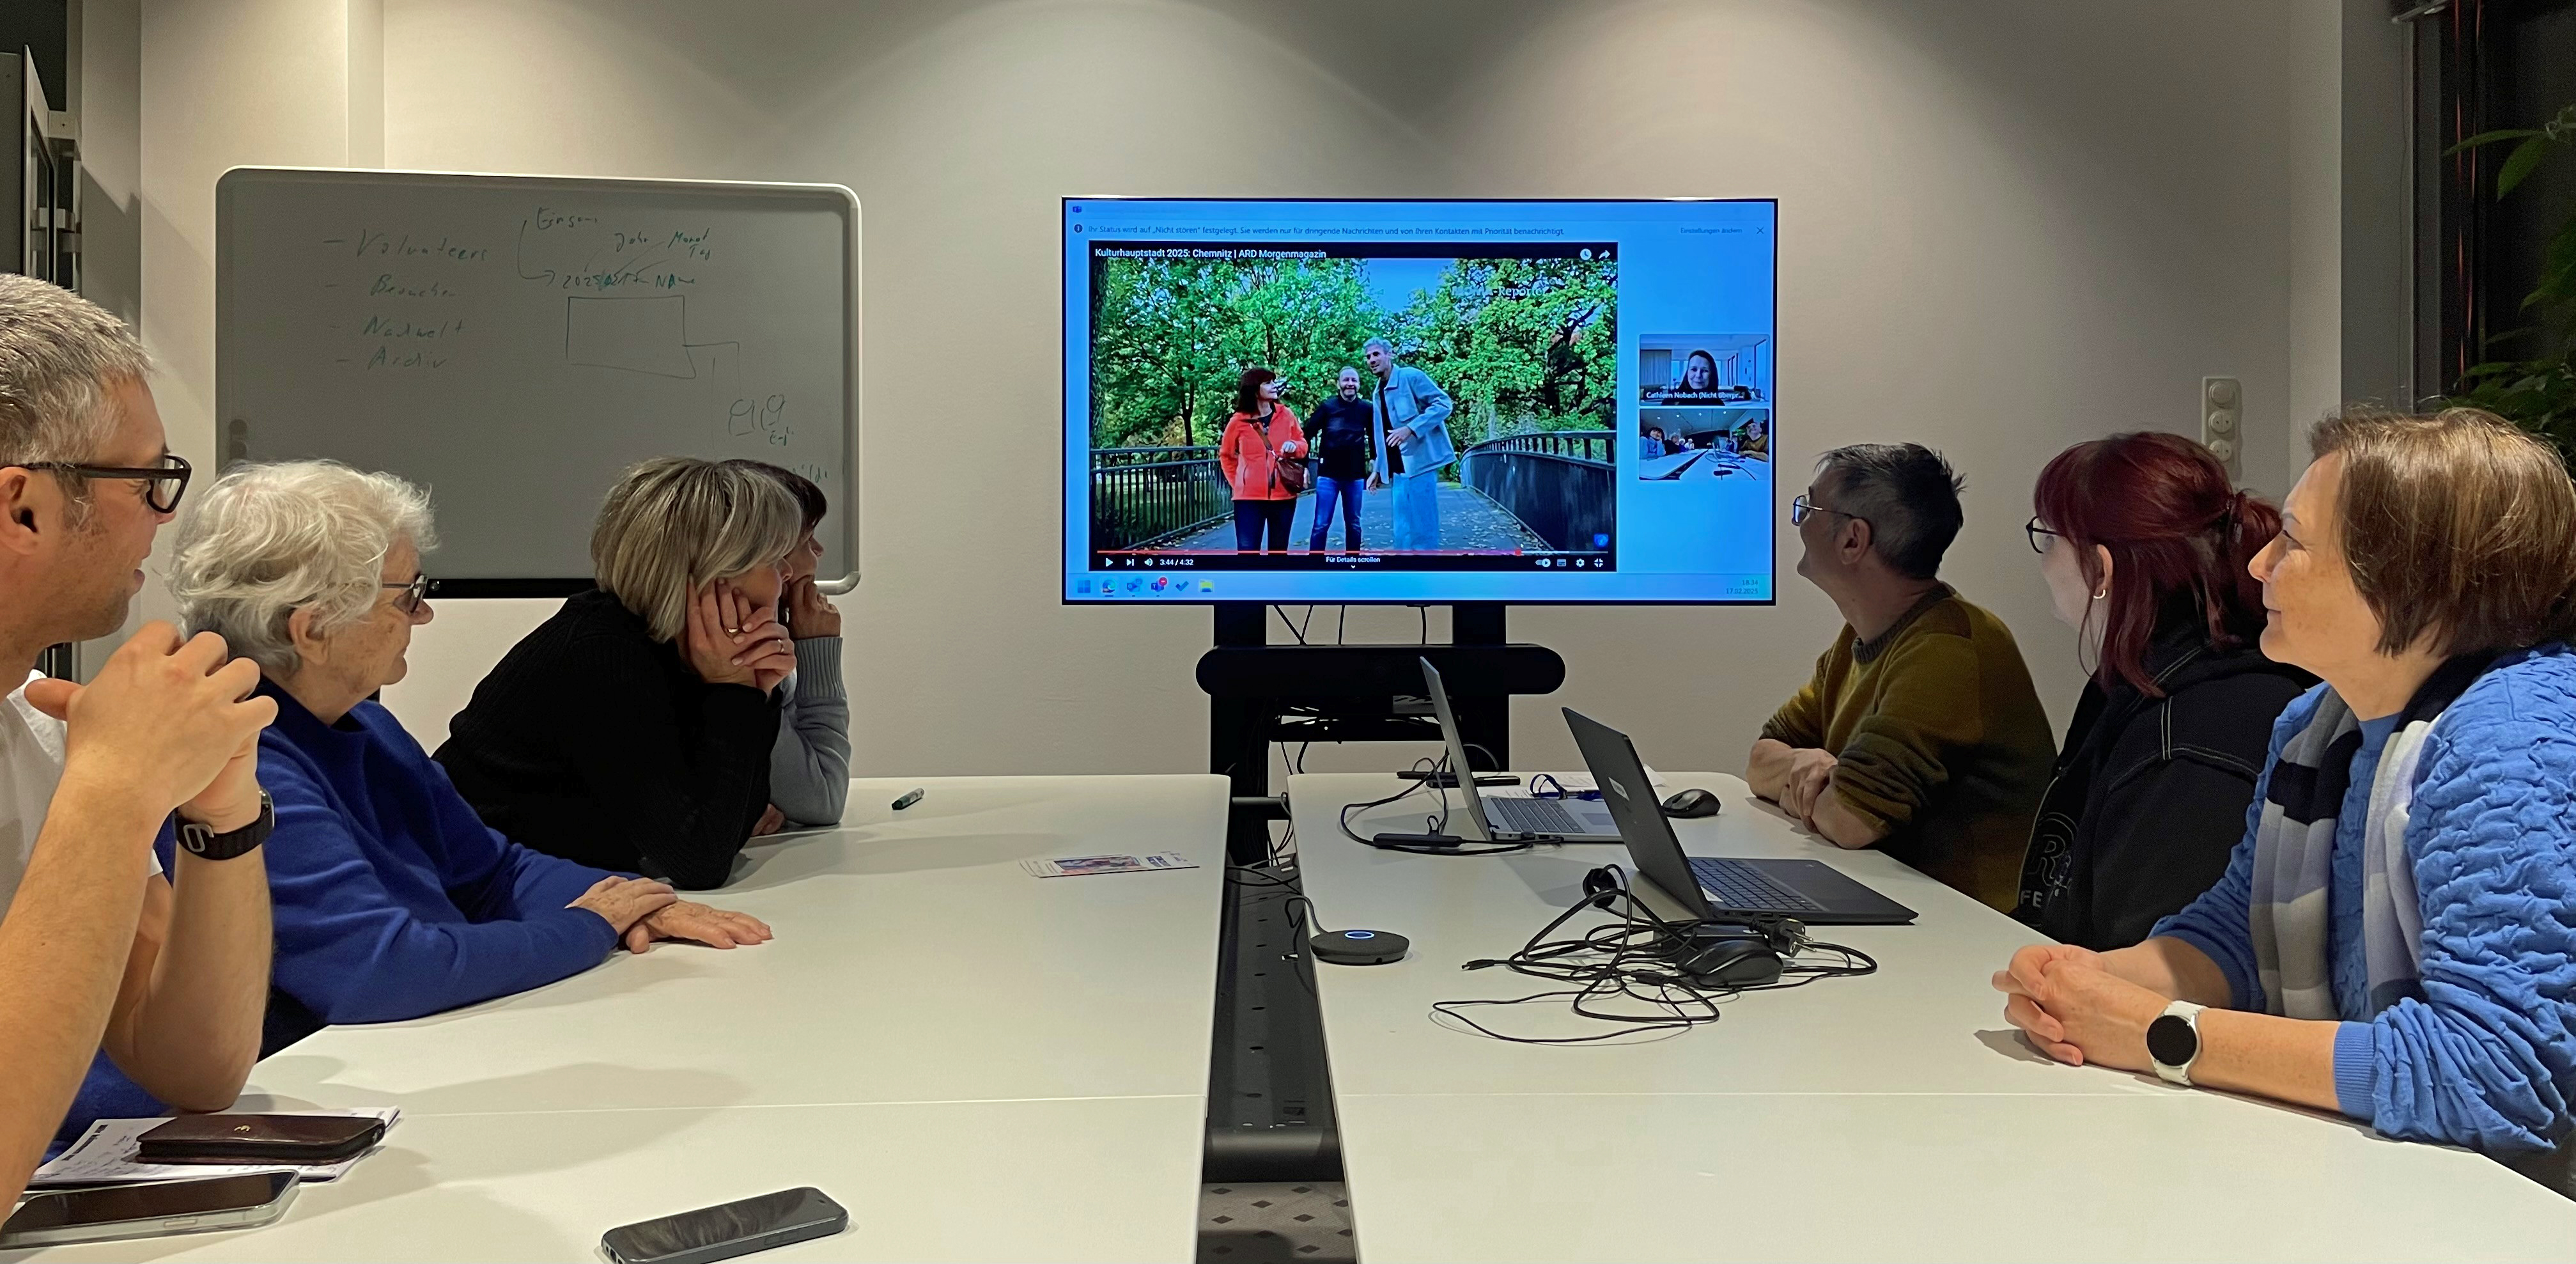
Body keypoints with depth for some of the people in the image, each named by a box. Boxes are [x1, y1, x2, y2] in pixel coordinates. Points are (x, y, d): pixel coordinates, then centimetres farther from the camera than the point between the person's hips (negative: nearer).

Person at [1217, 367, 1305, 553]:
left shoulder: (1286, 415, 2)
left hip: (1283, 495, 3)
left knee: (1279, 552, 11)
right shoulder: (1239, 421, -3)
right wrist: (1237, 482, 6)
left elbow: (1303, 445, 13)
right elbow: (1226, 455, 12)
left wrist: (1294, 446, -9)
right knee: (1247, 552, -7)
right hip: (1249, 497, -3)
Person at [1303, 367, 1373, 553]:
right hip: (1328, 475, -2)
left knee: (1353, 525, 10)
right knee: (1321, 525, -4)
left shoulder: (1368, 409, 2)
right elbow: (1307, 434, 0)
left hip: (1355, 476, 2)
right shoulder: (1327, 407, -1)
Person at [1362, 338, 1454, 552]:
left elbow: (1443, 403, -14)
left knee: (1422, 530, -9)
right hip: (1399, 468, 8)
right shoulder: (1379, 392, 17)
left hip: (1419, 462, -8)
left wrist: (1411, 429, -23)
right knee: (1403, 532, 8)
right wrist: (1379, 470, 21)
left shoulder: (1410, 376, -7)